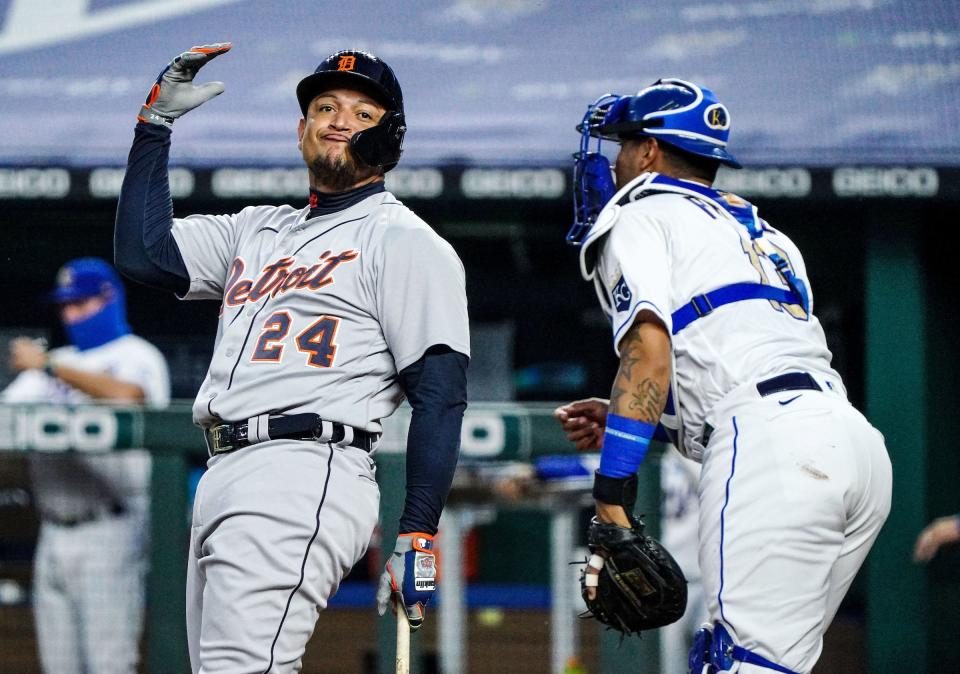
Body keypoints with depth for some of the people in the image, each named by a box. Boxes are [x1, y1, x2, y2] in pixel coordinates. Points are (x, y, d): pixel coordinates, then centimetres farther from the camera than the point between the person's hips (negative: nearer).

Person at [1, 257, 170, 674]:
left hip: (109, 532, -7)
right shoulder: (60, 363, 21)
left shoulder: (137, 356, -2)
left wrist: (48, 366, -25)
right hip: (54, 535, 7)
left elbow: (125, 394, -25)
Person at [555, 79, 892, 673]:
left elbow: (649, 352, -9)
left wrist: (612, 494, -15)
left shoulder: (640, 217, 10)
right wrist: (623, 423, 29)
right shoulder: (762, 233, 34)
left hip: (768, 447, -8)